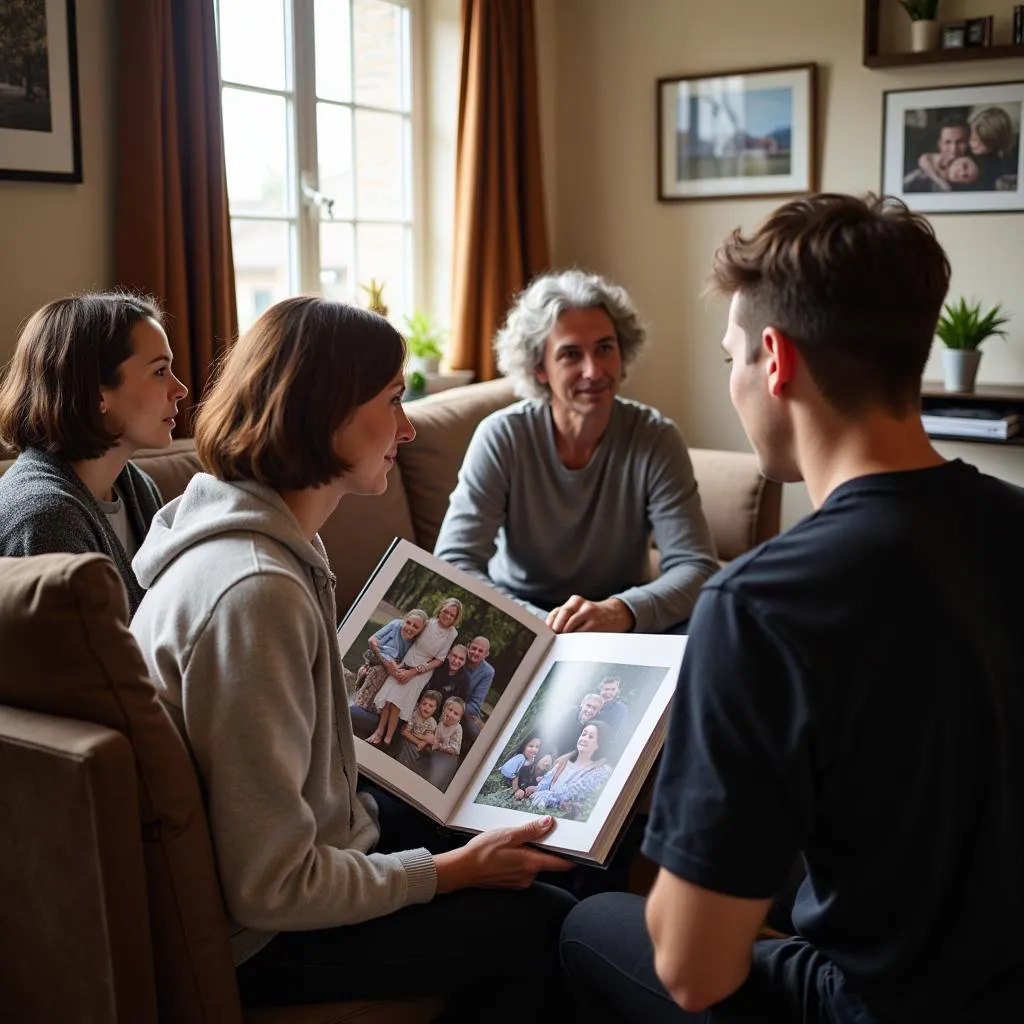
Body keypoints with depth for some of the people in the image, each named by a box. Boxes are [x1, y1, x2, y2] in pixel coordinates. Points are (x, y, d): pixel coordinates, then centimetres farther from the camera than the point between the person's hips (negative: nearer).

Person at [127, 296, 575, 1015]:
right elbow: (271, 888, -29)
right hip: (265, 938, -10)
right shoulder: (253, 592, -32)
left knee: (567, 849, 14)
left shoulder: (277, 538, 1)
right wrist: (452, 870, -18)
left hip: (323, 824, 10)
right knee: (552, 925, -5)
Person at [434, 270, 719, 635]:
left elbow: (696, 567, -17)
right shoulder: (501, 437, -13)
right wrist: (542, 625, -36)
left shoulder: (656, 439, -11)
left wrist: (621, 610, -38)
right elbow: (454, 563, -19)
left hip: (621, 626, 1)